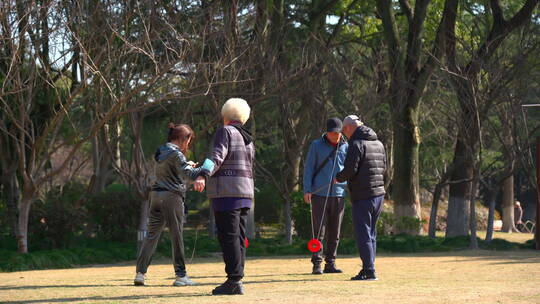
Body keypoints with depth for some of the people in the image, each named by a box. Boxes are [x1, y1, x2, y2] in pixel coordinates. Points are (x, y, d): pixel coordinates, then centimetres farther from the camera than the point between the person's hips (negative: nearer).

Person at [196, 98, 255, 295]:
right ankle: (237, 279, 10)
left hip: (226, 192, -8)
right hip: (245, 192, 8)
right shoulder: (248, 138, 19)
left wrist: (203, 175, -34)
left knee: (229, 237, -9)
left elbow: (217, 155, -21)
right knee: (239, 237, 10)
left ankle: (234, 281, -14)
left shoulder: (225, 132, -5)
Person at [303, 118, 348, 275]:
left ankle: (330, 263, 12)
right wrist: (307, 190, -6)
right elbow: (308, 168, 2)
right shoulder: (316, 146, 2)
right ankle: (317, 264, -2)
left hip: (338, 195, 3)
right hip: (319, 195, -3)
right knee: (319, 232, -5)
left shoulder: (346, 147, 8)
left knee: (334, 232, 6)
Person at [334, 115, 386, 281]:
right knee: (371, 233, 14)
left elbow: (350, 169, -19)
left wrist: (338, 178, 0)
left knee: (363, 234, -5)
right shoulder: (378, 144, 14)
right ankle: (368, 269, 16)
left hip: (363, 196, -8)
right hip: (379, 193, 8)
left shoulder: (357, 144, -11)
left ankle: (369, 270, -9)